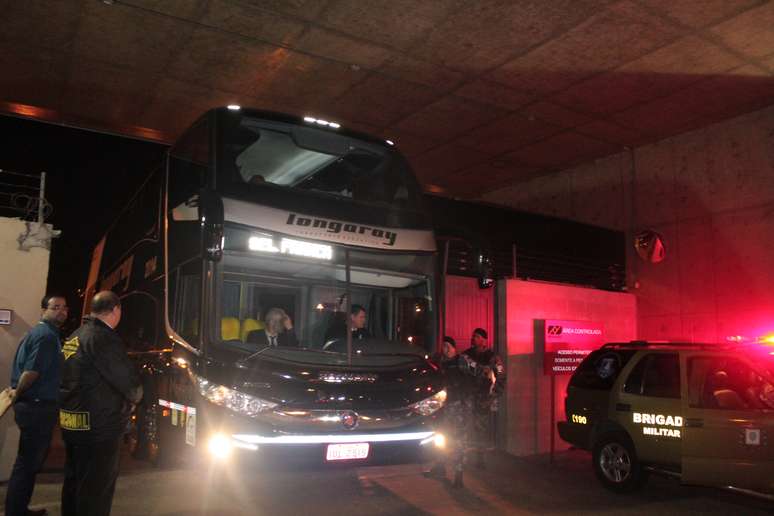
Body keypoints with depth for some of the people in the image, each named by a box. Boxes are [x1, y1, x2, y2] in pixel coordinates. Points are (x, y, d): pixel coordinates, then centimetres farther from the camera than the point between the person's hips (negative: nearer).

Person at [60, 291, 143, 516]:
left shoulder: (74, 337, 10)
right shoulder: (104, 338, -19)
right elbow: (130, 383, -21)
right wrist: (134, 398, 2)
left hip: (71, 426, 9)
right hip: (98, 428, -9)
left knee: (74, 481, 20)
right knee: (97, 489, 1)